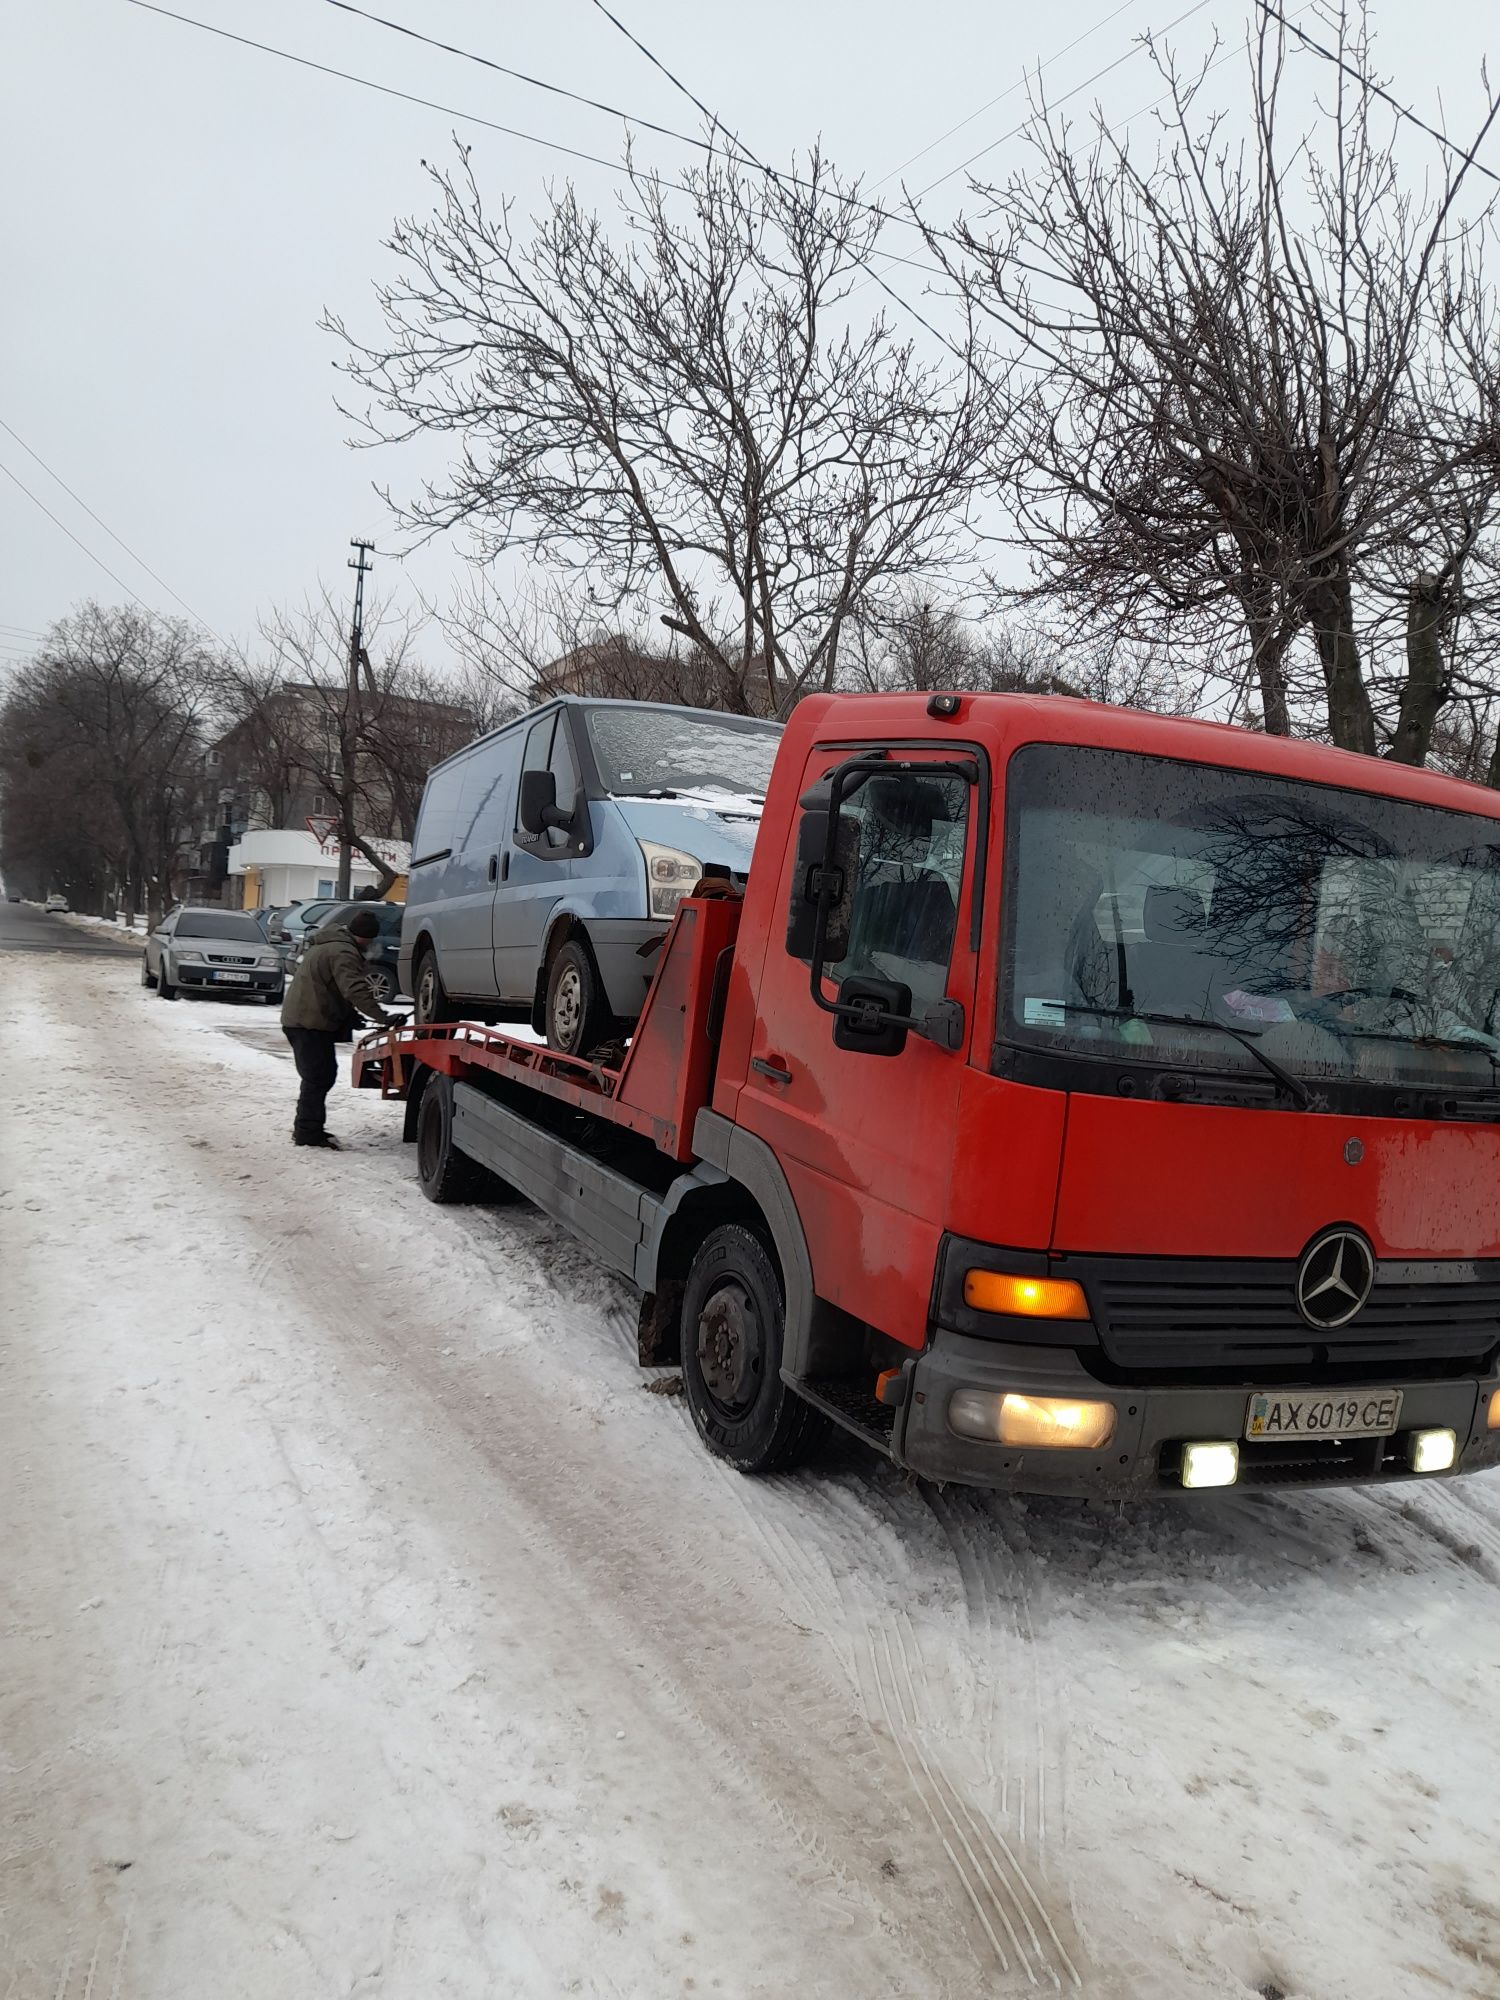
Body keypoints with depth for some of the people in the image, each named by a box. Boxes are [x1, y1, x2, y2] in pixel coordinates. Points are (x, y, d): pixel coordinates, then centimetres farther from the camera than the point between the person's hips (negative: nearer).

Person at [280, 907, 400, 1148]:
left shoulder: (328, 943, 18)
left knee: (320, 1075, 16)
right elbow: (356, 991, -29)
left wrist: (350, 1016, 20)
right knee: (318, 1077, -7)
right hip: (310, 1022, -11)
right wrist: (383, 1017, -32)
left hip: (299, 1017, 11)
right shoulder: (343, 952, -19)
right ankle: (308, 1132, -4)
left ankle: (306, 1128, 23)